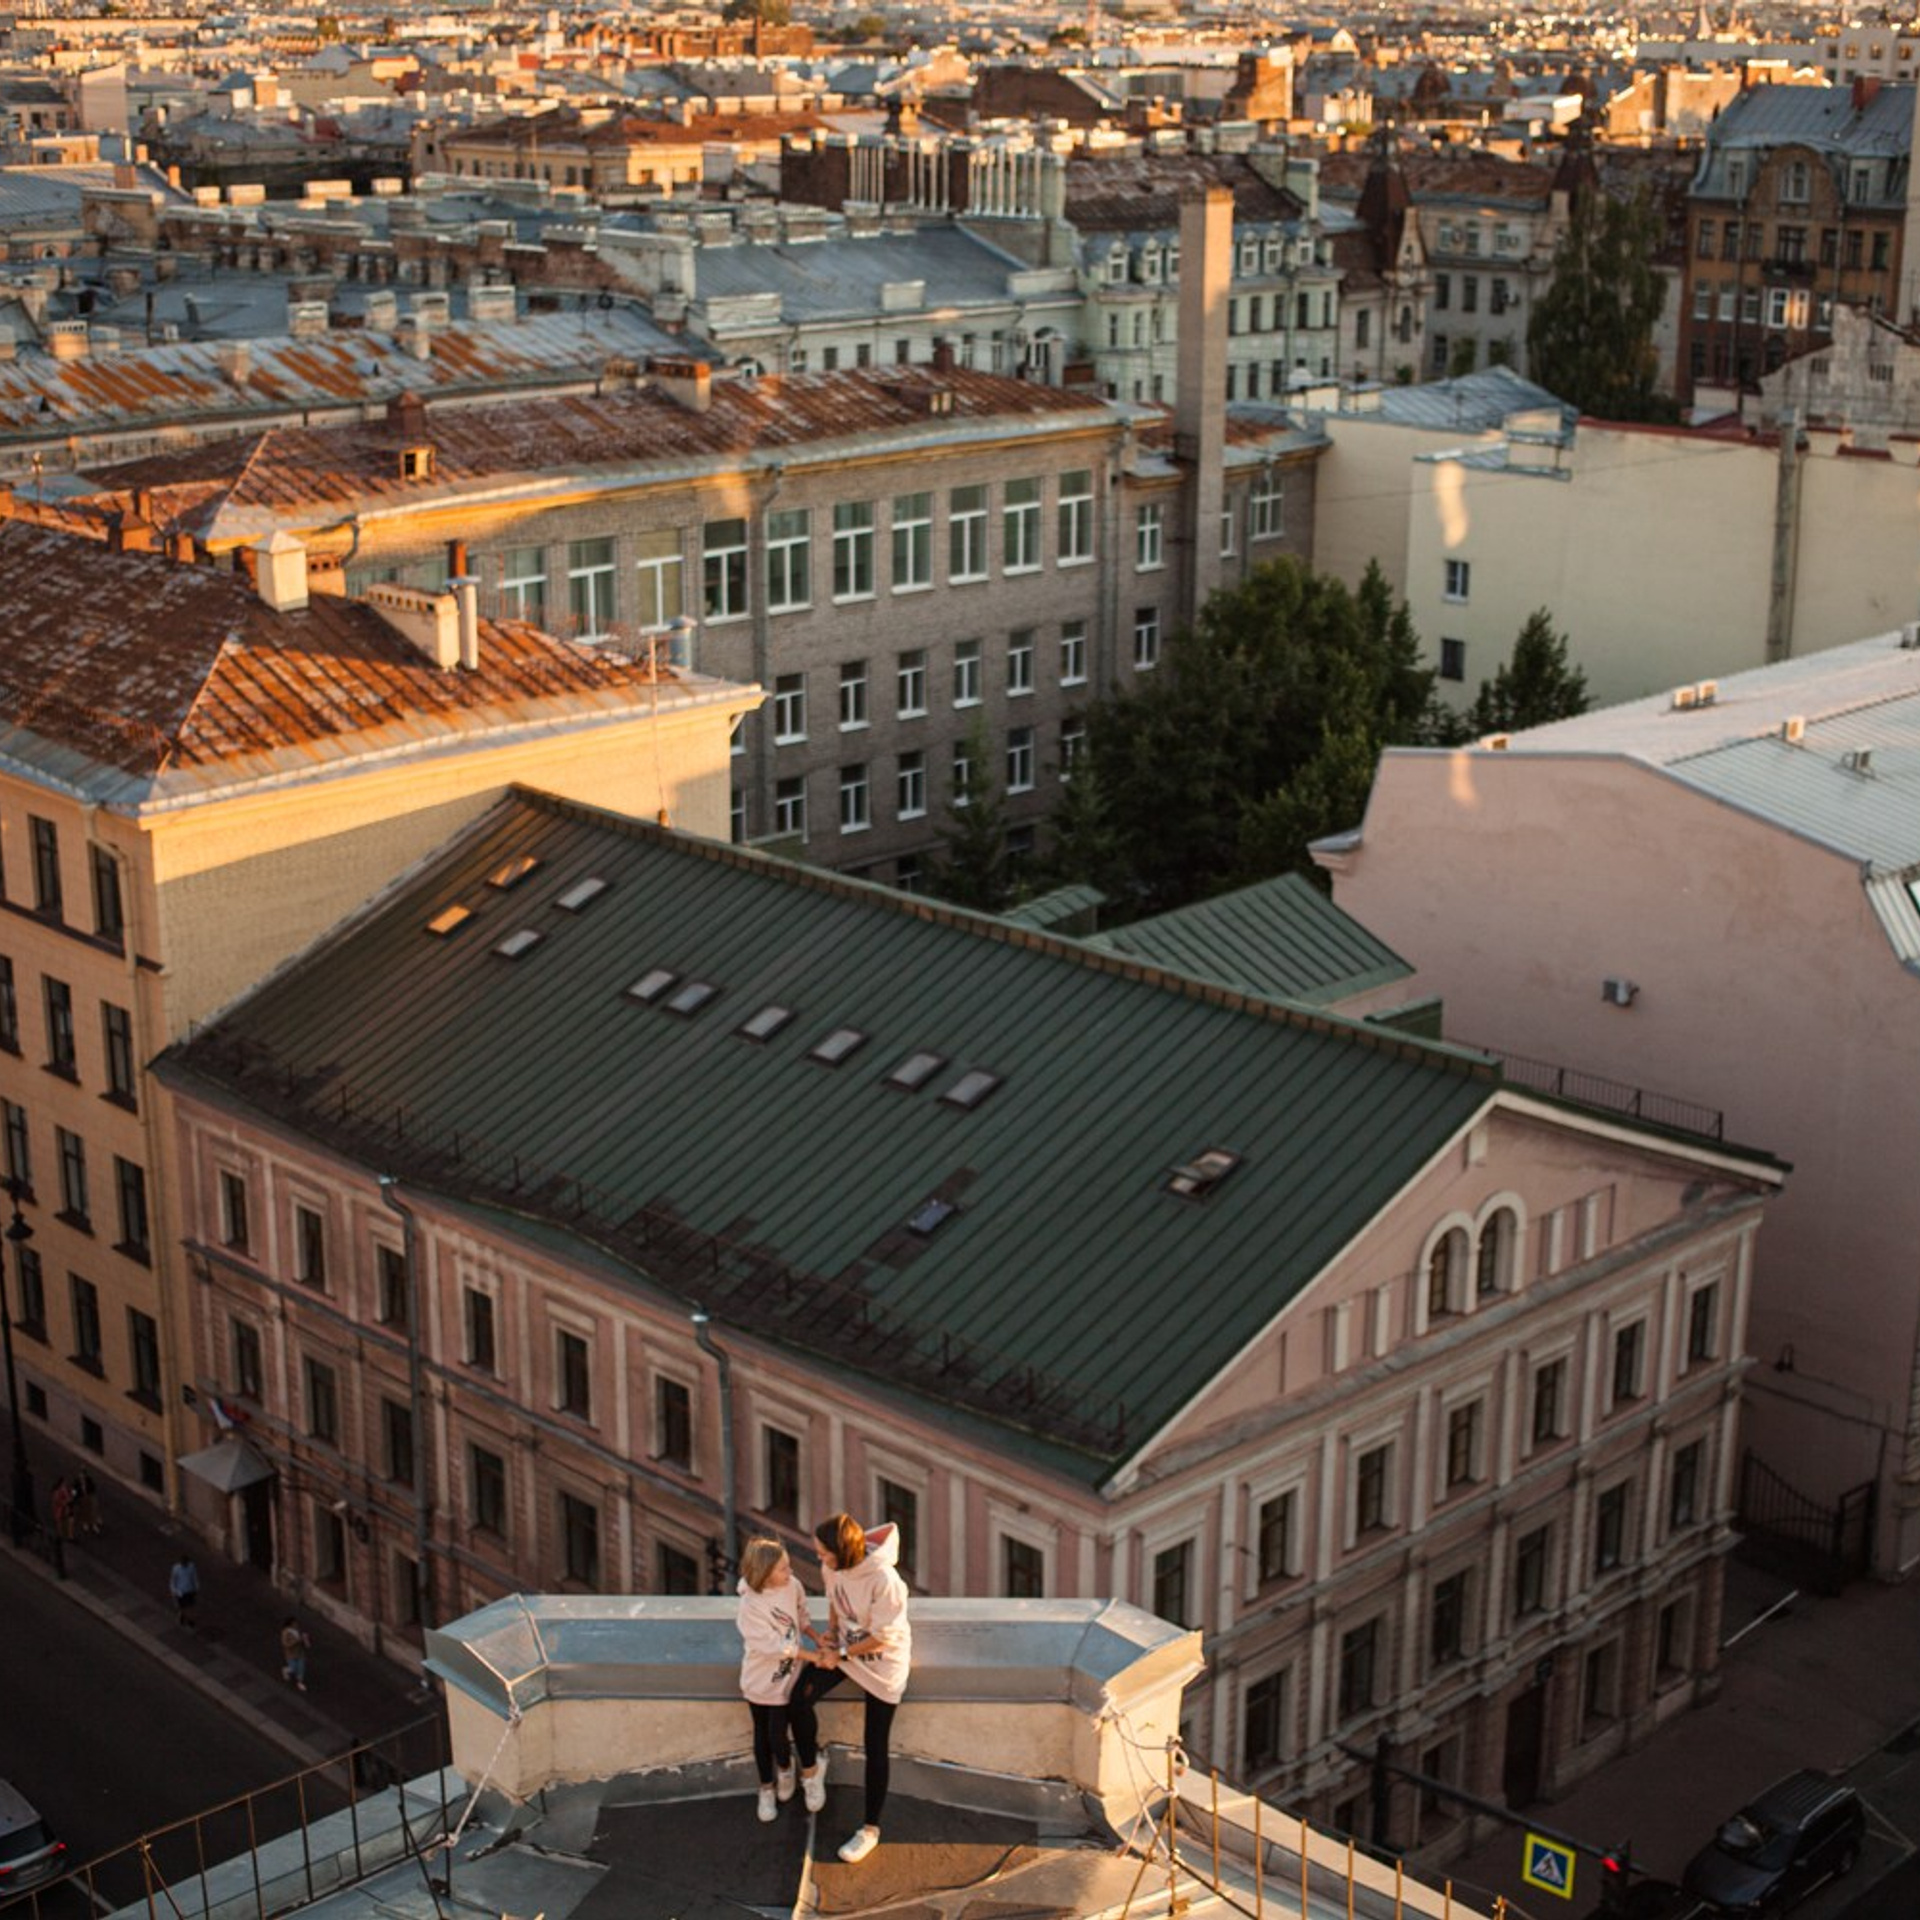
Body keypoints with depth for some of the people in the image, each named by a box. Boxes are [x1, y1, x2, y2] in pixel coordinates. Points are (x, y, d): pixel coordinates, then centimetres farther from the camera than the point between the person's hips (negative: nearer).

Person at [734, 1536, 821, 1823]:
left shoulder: (792, 1586, -15)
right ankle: (766, 1788, 37)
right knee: (762, 1735, 14)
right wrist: (816, 1657, -25)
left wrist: (816, 1637, -9)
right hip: (759, 1679, -2)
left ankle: (785, 1767, 36)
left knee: (777, 1736, 2)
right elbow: (775, 1646, -26)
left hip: (785, 1678, 2)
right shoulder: (749, 1606, -28)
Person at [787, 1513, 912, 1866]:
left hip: (883, 1662, -5)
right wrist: (831, 1632, -4)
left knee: (875, 1747, 2)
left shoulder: (884, 1581, -34)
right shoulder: (834, 1567, -14)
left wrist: (841, 1655, -17)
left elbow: (881, 1638, -24)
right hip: (844, 1646, 5)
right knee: (799, 1699, -17)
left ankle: (871, 1829, 17)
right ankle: (811, 1769, 11)